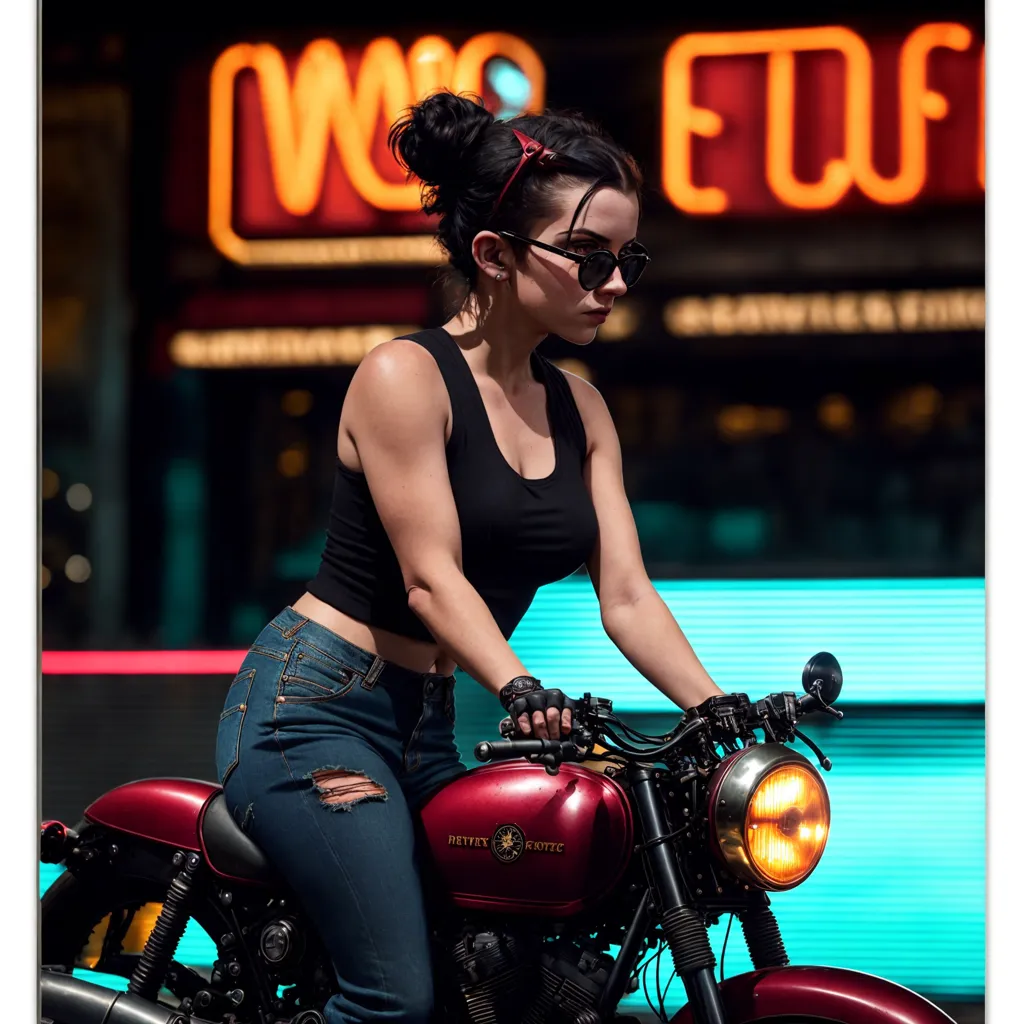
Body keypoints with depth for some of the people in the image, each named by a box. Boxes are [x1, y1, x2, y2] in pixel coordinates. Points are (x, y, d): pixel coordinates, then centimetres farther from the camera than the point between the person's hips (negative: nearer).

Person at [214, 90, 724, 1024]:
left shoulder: (579, 411, 10)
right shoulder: (405, 377, -11)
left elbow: (627, 596, 3)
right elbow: (430, 578, -20)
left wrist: (722, 713, -12)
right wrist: (520, 690, -36)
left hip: (428, 727, 8)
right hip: (315, 709, -8)